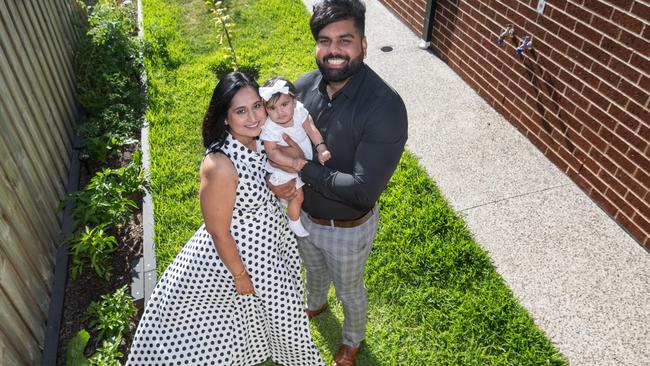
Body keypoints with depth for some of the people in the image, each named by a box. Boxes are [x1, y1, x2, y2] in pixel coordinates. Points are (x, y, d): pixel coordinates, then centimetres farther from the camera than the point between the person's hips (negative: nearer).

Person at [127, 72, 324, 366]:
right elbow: (218, 232, -25)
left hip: (271, 246, 7)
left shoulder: (261, 141, -13)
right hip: (235, 253, -7)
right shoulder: (220, 165, -35)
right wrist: (240, 276, -13)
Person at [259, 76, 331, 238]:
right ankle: (294, 221, 33)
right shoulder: (269, 128, -31)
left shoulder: (299, 110, -22)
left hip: (305, 158, 4)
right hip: (286, 165, -4)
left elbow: (311, 129, -21)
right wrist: (293, 162, -44)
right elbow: (272, 151, -32)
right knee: (297, 196, 7)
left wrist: (321, 149, -32)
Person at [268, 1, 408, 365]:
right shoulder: (304, 85, -14)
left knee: (349, 290, 23)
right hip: (304, 214, 6)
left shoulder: (385, 106, -33)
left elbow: (364, 190, -35)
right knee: (314, 270, 35)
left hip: (349, 228, -5)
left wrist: (302, 165, -29)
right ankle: (316, 305, 70)